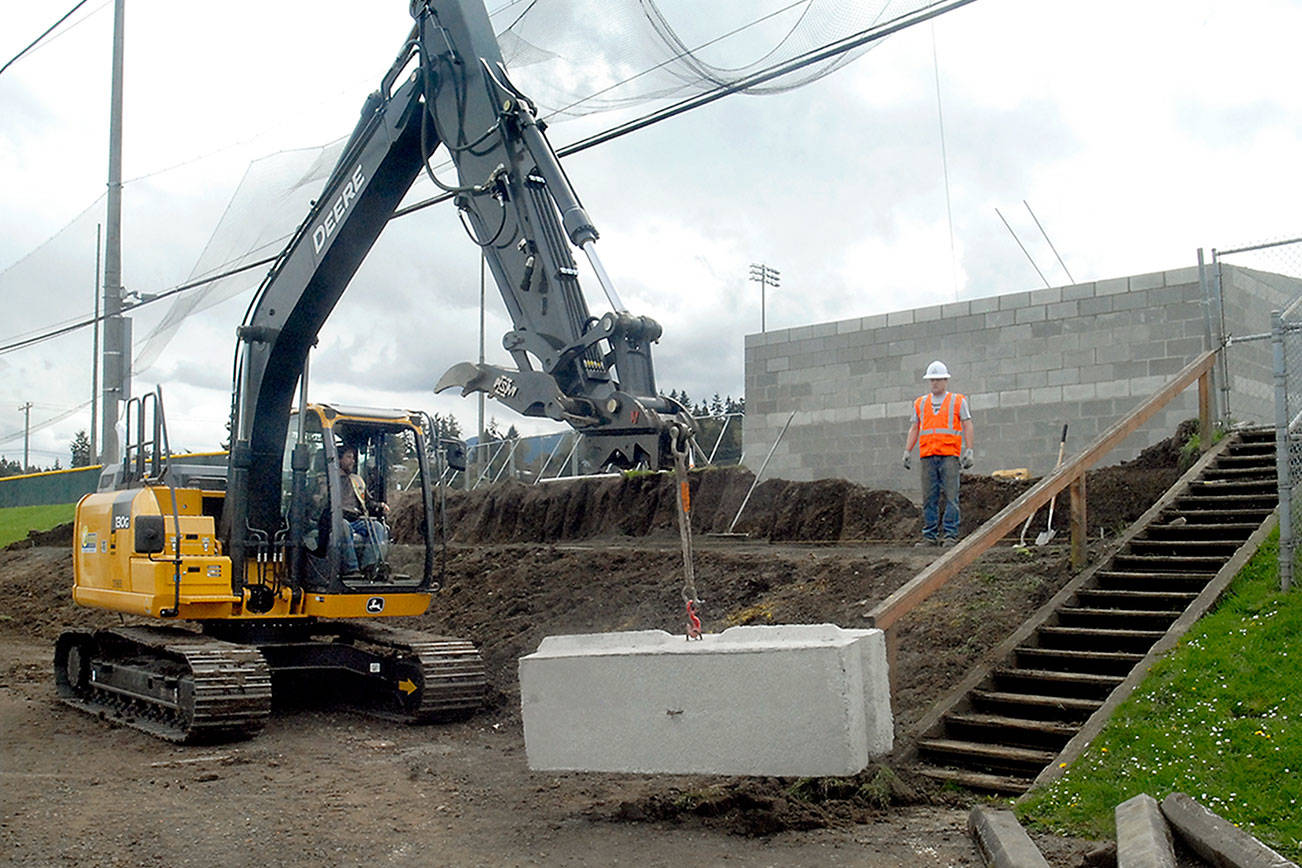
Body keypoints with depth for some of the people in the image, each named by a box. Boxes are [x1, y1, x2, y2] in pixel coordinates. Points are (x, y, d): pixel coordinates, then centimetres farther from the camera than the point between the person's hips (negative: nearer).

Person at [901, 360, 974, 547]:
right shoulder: (920, 403, 18)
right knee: (929, 498, 1)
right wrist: (907, 451, 9)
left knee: (951, 496, -7)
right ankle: (930, 536, 4)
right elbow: (914, 428, 19)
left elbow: (967, 426, 5)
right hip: (927, 456, 3)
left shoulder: (958, 401, 9)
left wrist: (969, 451, -5)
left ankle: (950, 535, -5)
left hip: (949, 455, -3)